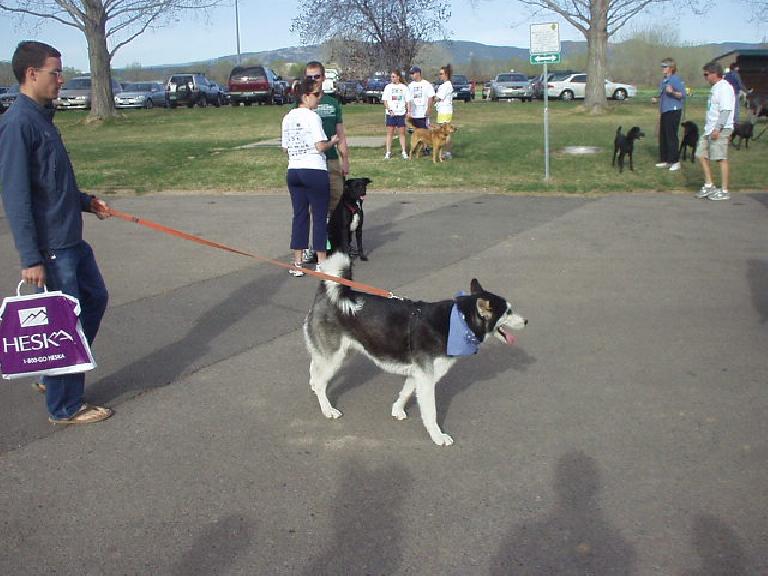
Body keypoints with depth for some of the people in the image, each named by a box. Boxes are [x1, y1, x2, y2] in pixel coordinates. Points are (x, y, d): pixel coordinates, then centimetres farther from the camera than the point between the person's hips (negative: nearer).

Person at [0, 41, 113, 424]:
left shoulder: (41, 117, 12)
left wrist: (84, 202, 10)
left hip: (71, 238, 10)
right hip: (49, 247, -10)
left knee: (95, 298, 21)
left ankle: (56, 376, 35)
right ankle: (64, 407, 17)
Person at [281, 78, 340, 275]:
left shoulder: (287, 117, 10)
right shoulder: (312, 116, -11)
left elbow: (285, 148, 14)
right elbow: (321, 146, -16)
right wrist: (333, 141, 3)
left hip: (293, 171, 6)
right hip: (315, 171, -6)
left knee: (299, 216, 11)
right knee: (320, 217, 3)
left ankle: (297, 263, 12)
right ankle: (321, 263, 9)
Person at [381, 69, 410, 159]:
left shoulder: (404, 87, 5)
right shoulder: (388, 87, 5)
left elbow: (407, 101, 7)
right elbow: (384, 100, 2)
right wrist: (389, 110, -11)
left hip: (401, 113, 0)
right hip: (390, 113, 0)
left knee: (402, 132, 3)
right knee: (389, 132, 2)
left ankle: (404, 152, 10)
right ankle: (388, 152, 6)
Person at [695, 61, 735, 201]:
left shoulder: (724, 88, -12)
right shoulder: (715, 88, 18)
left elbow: (726, 110, -20)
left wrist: (718, 128, -25)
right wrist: (710, 128, 19)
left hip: (720, 130, -10)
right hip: (709, 129, 10)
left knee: (721, 158, -6)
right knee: (702, 155, 11)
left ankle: (724, 191, -1)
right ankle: (709, 186, 21)